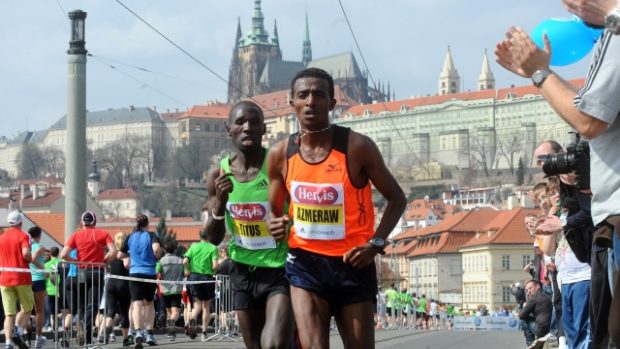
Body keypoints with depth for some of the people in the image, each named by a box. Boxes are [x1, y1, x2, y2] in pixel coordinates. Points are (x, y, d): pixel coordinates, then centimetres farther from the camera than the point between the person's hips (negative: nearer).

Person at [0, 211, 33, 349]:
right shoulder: (23, 235, -4)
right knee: (27, 308, 11)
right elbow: (26, 253, -19)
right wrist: (32, 259, 1)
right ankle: (18, 332, -11)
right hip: (22, 278, -4)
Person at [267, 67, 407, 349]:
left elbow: (396, 198, 1)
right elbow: (274, 210, 15)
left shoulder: (357, 147, -8)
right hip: (305, 263, 1)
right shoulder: (281, 155, 0)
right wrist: (277, 226, -9)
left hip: (352, 264, -1)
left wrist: (376, 243, -12)